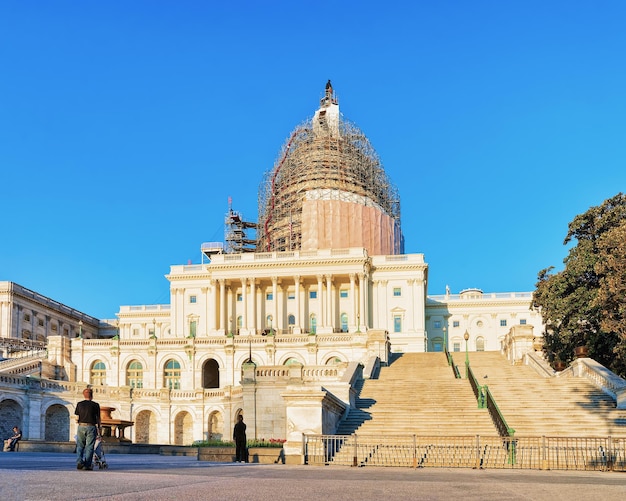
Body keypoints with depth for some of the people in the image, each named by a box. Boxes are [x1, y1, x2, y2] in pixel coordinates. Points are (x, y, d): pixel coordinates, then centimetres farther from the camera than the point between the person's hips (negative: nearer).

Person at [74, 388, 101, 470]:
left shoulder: (79, 404, 8)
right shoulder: (95, 405, 1)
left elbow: (76, 417, 8)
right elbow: (98, 418, 4)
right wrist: (98, 429, 11)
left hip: (81, 426, 2)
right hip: (91, 427, -2)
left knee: (80, 446, 10)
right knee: (89, 447, 2)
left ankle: (79, 462, -8)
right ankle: (87, 465, 1)